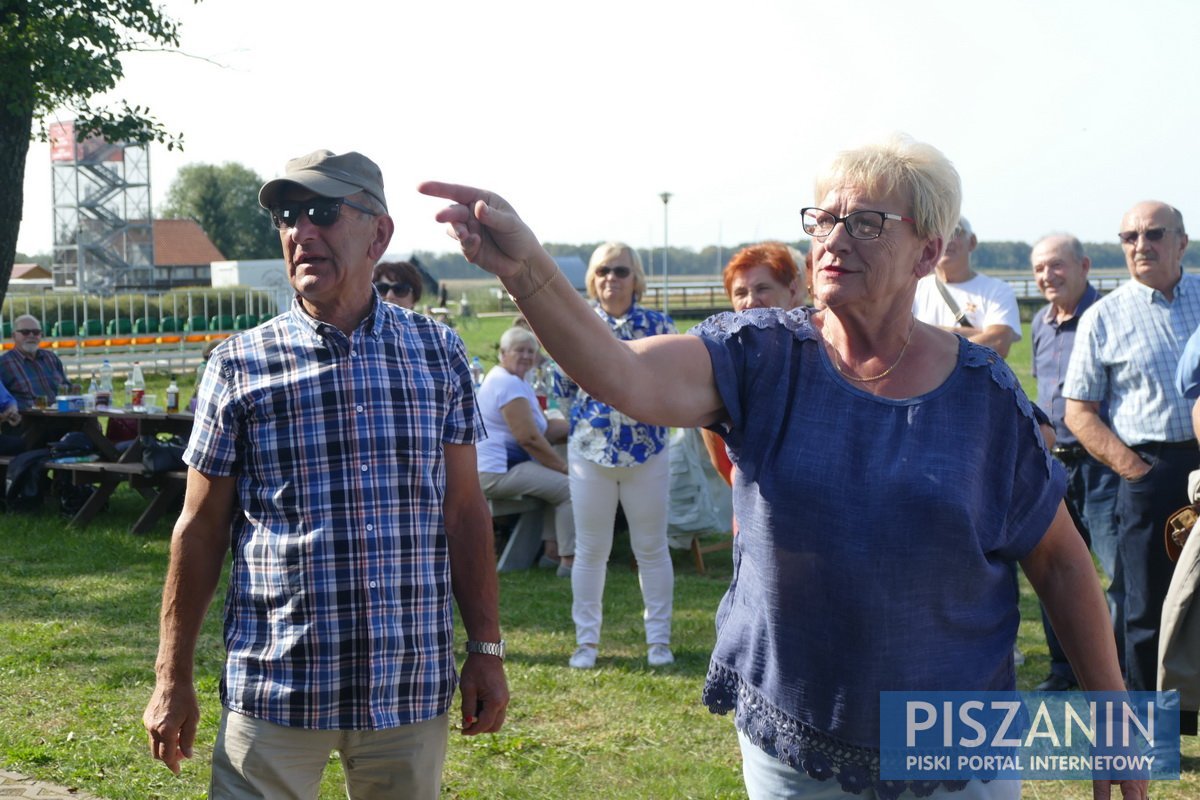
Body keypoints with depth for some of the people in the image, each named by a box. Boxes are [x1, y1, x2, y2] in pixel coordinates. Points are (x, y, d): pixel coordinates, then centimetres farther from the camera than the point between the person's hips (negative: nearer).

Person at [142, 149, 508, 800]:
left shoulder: (439, 354, 4)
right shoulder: (239, 365, -1)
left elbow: (464, 512, 7)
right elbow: (200, 531, 3)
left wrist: (486, 649, 5)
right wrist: (172, 680, 3)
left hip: (413, 689, 2)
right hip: (274, 691, -1)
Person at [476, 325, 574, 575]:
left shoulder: (516, 381, 20)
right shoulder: (508, 384, -15)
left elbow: (544, 428, 16)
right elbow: (528, 438, -21)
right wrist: (564, 466, -14)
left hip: (500, 466, 11)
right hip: (496, 472, -11)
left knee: (560, 481, 20)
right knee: (571, 487, -15)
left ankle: (552, 549, 16)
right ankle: (569, 561, -14)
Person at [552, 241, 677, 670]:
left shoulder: (657, 325, 1)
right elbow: (563, 388, 4)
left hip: (647, 449, 0)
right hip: (589, 448, 0)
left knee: (652, 548, 8)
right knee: (590, 550, 7)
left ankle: (659, 639, 19)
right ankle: (586, 639, 18)